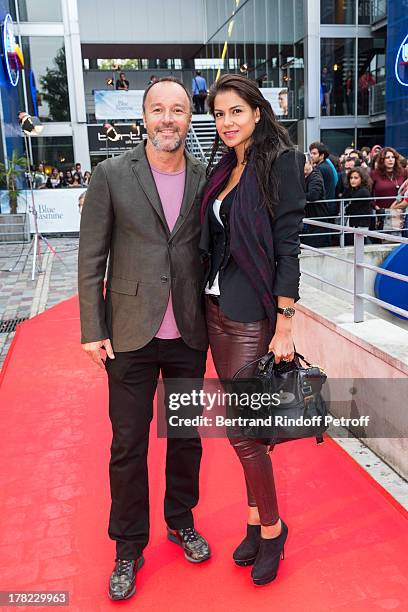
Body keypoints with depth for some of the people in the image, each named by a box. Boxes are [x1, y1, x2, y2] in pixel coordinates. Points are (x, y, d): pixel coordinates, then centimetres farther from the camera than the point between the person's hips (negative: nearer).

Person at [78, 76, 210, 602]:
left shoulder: (205, 179, 3)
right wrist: (92, 330, -7)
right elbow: (91, 259, -4)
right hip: (131, 336, -2)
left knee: (186, 435, 16)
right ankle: (128, 547, 29)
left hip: (189, 336, 3)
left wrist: (211, 318, 4)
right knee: (128, 446, 8)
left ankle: (181, 521, 40)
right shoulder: (111, 175, -4)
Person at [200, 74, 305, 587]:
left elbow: (287, 244, -13)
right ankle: (256, 521, 31)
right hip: (216, 309, 7)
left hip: (253, 316, -7)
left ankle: (271, 528, 22)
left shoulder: (280, 162, -8)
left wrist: (284, 325, -17)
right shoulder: (224, 169, 13)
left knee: (240, 428, -2)